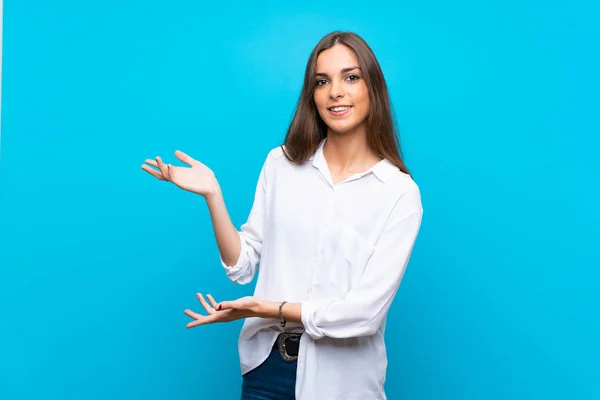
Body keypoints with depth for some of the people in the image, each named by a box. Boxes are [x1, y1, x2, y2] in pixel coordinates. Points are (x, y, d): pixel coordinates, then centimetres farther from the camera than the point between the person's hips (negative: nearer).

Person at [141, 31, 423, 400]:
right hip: (268, 362, 2)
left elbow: (365, 312, -17)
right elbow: (242, 266, -2)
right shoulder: (281, 163, -2)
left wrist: (268, 308, -15)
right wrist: (213, 195, -12)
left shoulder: (400, 192, -11)